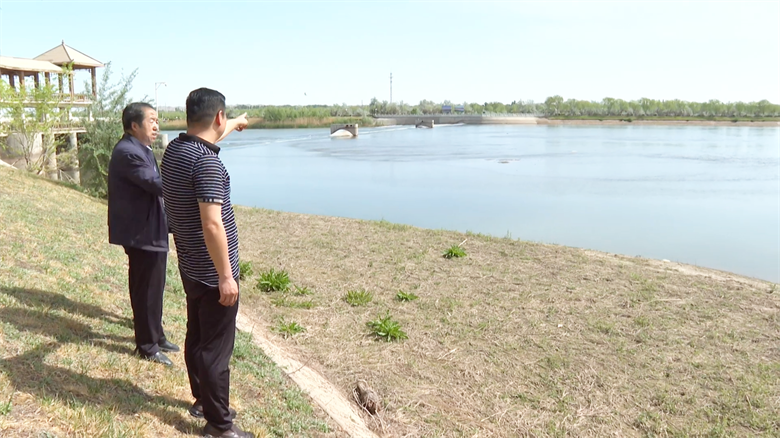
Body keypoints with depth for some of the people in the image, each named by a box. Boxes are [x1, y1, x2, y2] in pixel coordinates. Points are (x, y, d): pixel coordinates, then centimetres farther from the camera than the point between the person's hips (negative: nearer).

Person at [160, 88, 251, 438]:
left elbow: (207, 138, 28)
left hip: (191, 268, 9)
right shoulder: (207, 162, -24)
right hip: (212, 273, -9)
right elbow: (212, 225, -28)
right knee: (216, 348, 1)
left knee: (197, 338, 21)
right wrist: (226, 276, -22)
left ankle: (203, 400, 37)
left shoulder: (175, 148, 4)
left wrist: (234, 125, 46)